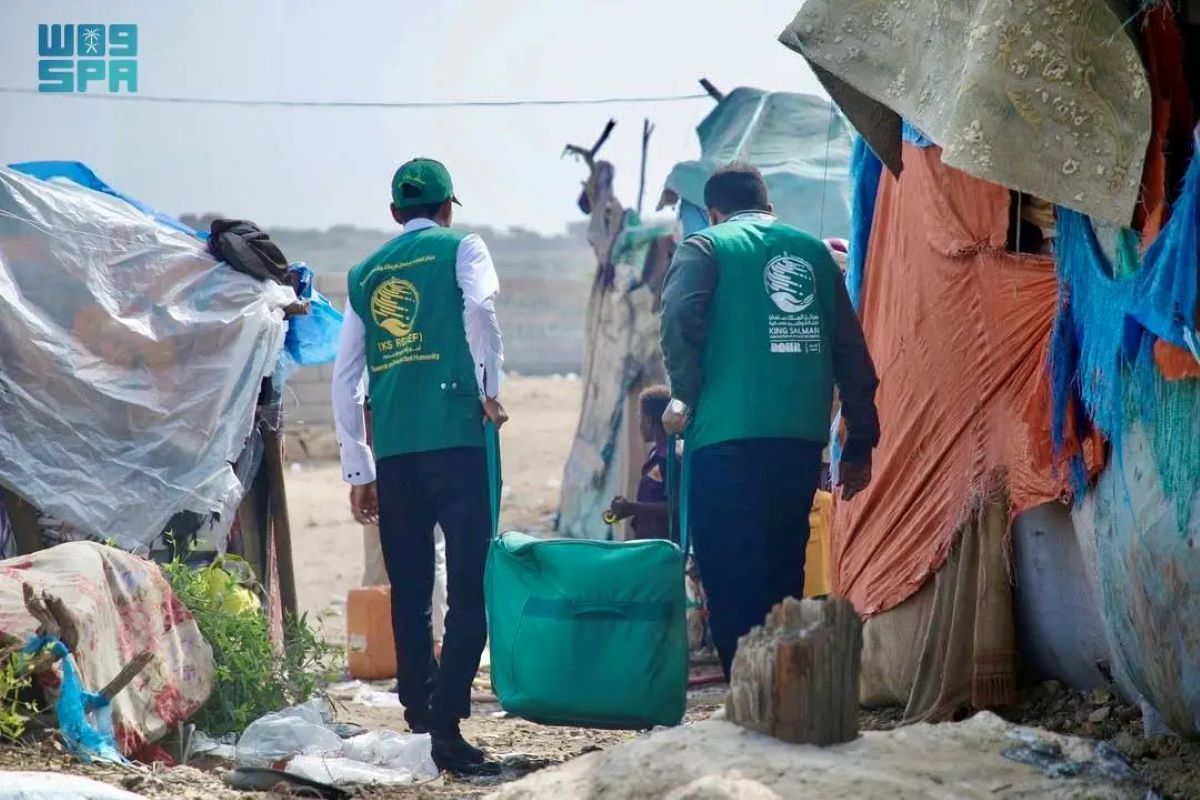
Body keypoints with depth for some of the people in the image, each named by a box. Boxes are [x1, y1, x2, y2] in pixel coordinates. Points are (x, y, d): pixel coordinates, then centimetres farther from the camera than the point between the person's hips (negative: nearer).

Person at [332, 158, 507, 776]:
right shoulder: (460, 248, 8)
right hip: (456, 439, -4)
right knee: (470, 587, -6)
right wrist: (491, 390, -5)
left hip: (393, 452, 4)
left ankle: (419, 719, 13)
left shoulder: (365, 274, 19)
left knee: (409, 594, 11)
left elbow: (344, 378, 14)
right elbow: (479, 307, -15)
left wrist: (358, 471, 17)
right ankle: (446, 727, -17)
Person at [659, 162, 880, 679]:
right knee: (782, 575, 15)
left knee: (732, 578, -4)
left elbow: (681, 318, -15)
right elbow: (851, 351, 14)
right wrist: (860, 443, 18)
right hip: (801, 441, 5)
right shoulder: (813, 251, 17)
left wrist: (686, 394, -1)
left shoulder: (705, 248, 5)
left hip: (729, 438, -5)